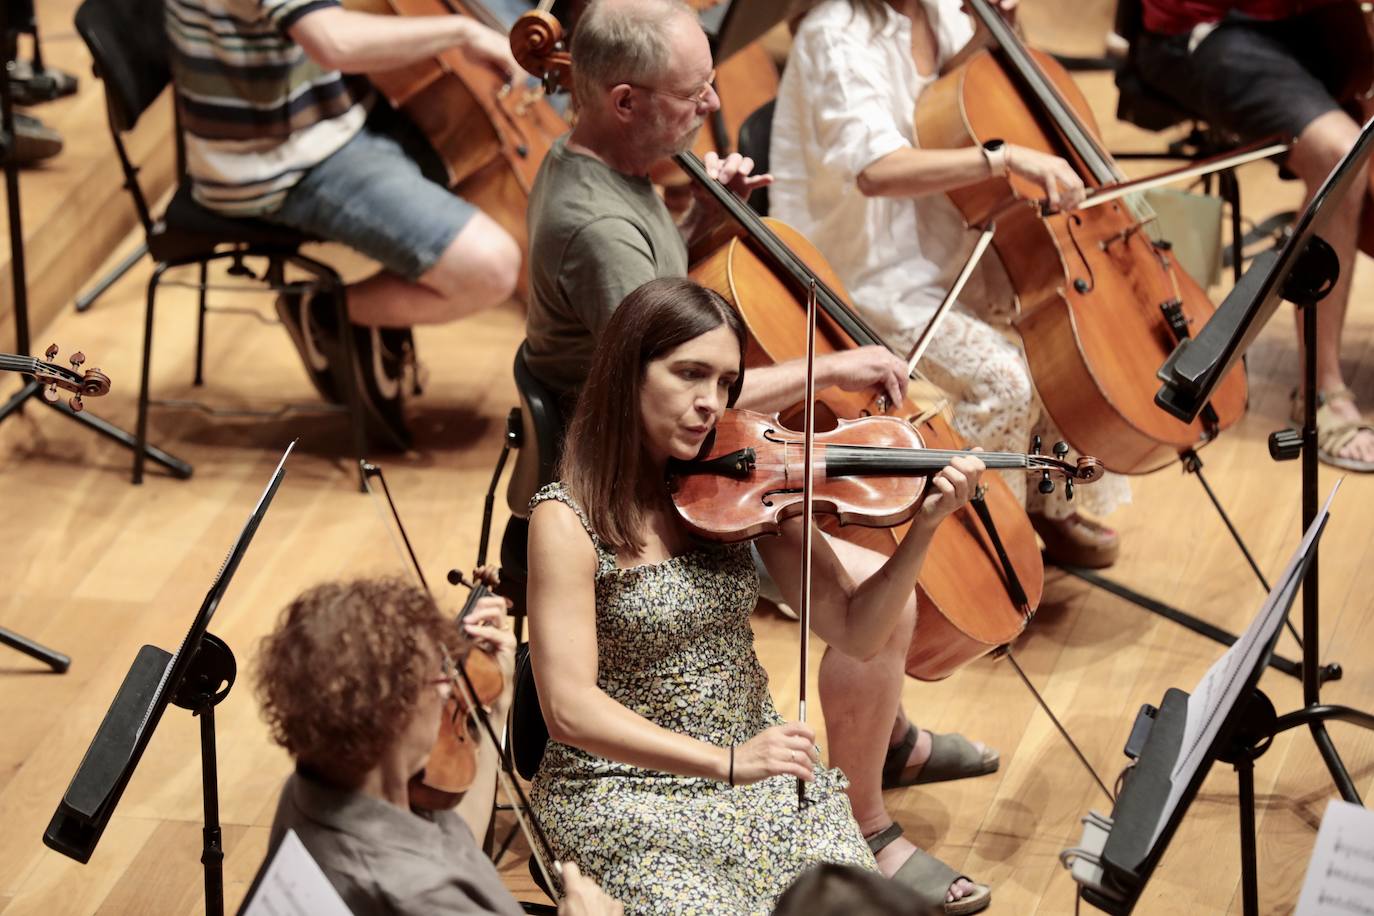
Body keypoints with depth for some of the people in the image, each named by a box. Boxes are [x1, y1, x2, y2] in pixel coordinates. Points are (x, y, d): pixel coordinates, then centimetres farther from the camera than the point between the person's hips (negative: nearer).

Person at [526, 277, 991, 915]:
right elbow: (569, 708, -22)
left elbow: (854, 633, -1)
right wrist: (725, 762, -32)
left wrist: (924, 526, -17)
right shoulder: (567, 519, -14)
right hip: (624, 785, -4)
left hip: (759, 762, 4)